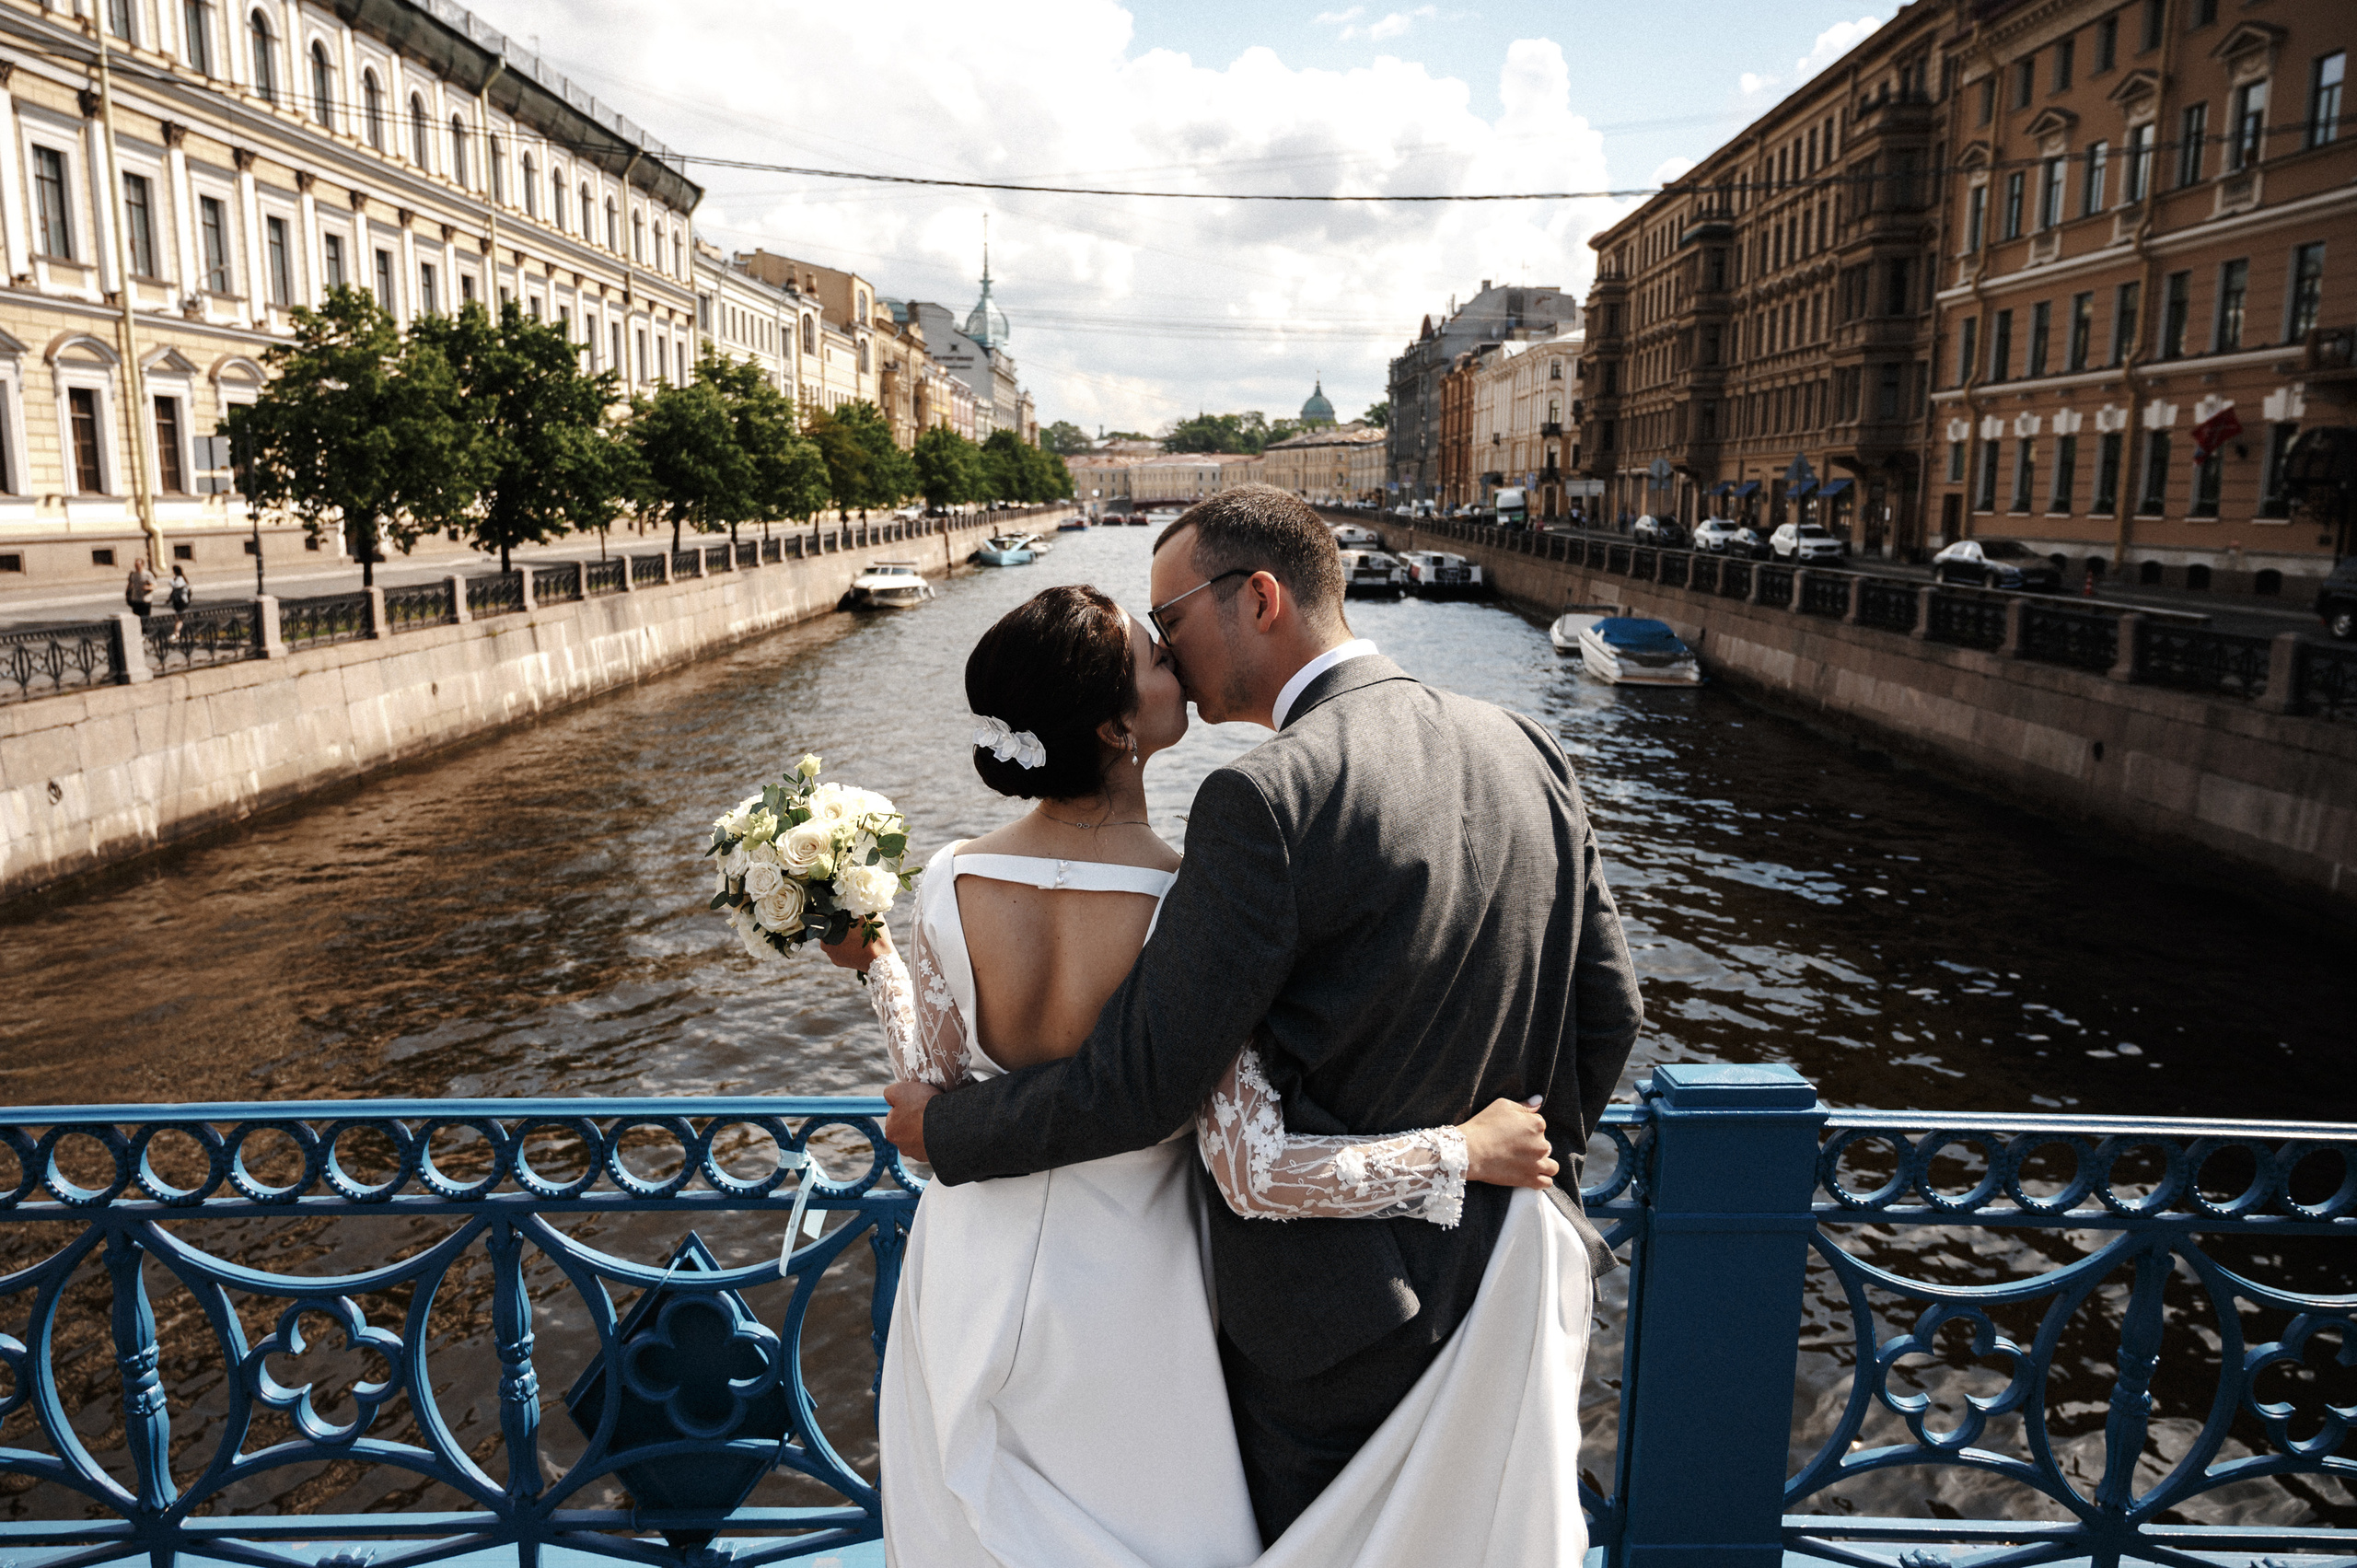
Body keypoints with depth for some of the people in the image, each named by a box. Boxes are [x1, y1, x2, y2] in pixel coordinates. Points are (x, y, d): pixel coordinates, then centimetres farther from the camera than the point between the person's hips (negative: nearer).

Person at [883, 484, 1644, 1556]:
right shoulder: (1526, 751, -2)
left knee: (1304, 1538, 18)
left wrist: (940, 1125, -6)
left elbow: (1138, 1084, -22)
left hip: (1338, 1315, -7)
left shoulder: (1269, 797, -24)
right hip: (1516, 1294, 7)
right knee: (1489, 1533, 27)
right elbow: (1607, 1011, 3)